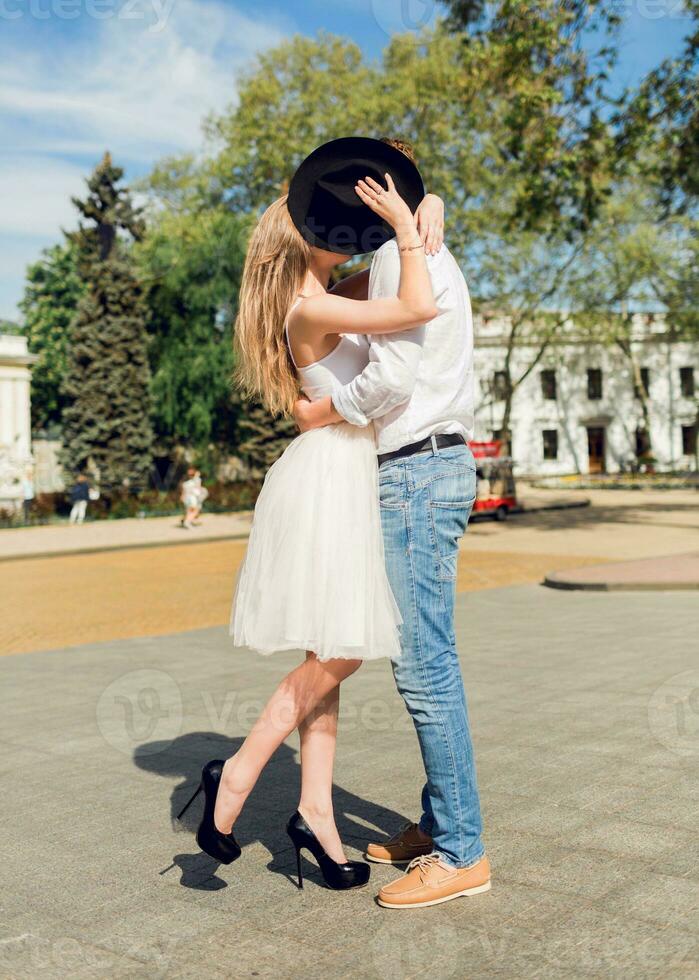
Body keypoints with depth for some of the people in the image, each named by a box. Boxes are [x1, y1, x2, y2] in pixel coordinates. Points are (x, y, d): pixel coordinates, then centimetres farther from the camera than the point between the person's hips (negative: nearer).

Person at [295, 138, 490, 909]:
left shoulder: (398, 257, -9)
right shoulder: (435, 261, 23)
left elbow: (393, 376, -20)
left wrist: (321, 412, -6)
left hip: (417, 473, -11)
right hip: (435, 468, 11)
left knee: (423, 662, -8)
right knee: (423, 661, 12)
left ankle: (461, 853, 0)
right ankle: (439, 825, 20)